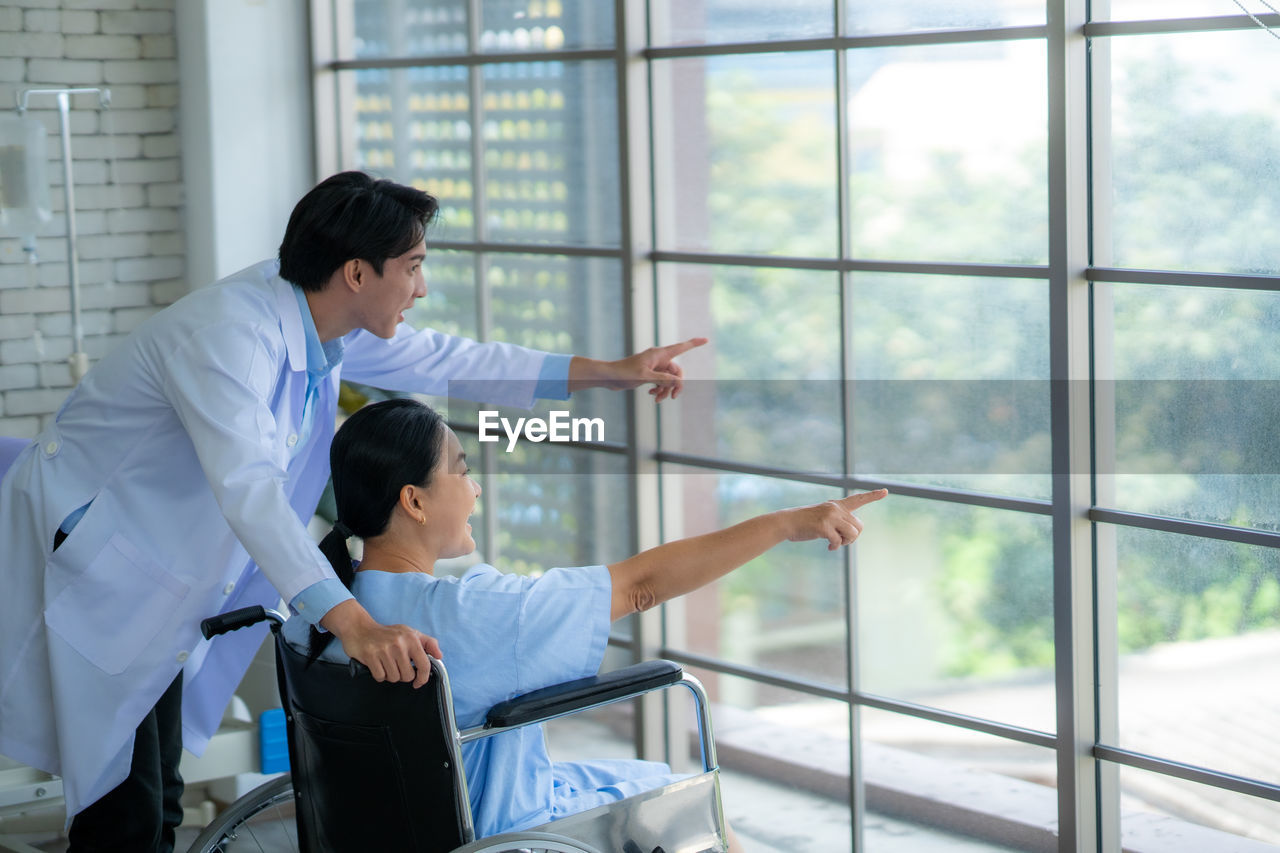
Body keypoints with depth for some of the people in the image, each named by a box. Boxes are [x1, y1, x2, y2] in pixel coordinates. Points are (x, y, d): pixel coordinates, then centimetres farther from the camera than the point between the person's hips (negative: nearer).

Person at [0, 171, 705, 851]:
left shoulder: (323, 322, -1)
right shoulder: (226, 335, -30)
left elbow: (442, 361, 11)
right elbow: (248, 488, -43)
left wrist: (611, 373, 13)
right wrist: (352, 624, -54)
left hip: (158, 585, 9)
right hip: (87, 565, -9)